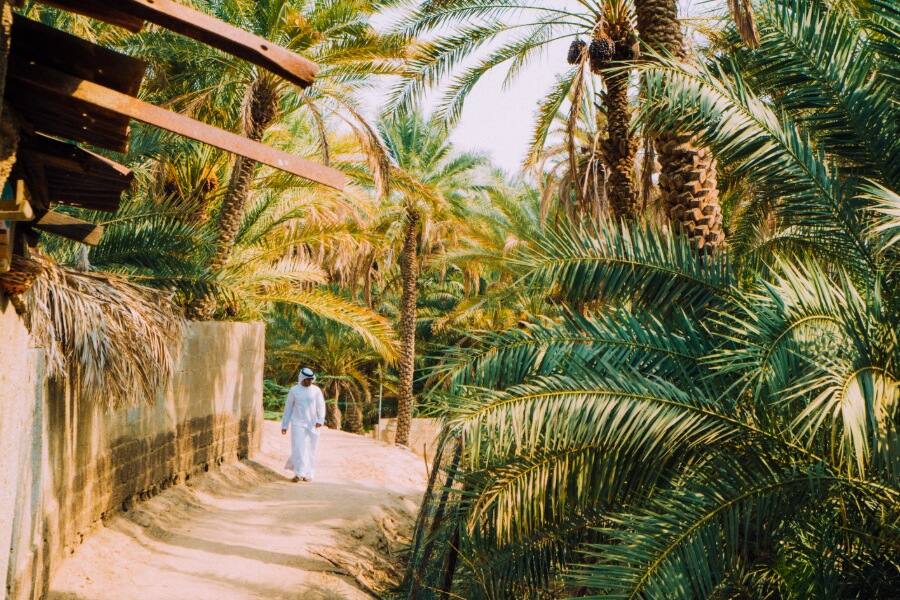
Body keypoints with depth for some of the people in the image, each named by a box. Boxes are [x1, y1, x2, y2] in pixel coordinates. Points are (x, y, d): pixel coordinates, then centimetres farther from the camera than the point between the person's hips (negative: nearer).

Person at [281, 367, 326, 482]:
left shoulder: (316, 390, 2)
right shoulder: (294, 390, 2)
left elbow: (321, 406, -3)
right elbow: (288, 408, 7)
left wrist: (320, 420, -19)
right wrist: (284, 425, 6)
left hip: (312, 424, 1)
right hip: (297, 424, -1)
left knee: (310, 450, 5)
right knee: (298, 448, -12)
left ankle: (308, 474, 17)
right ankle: (299, 473, -13)